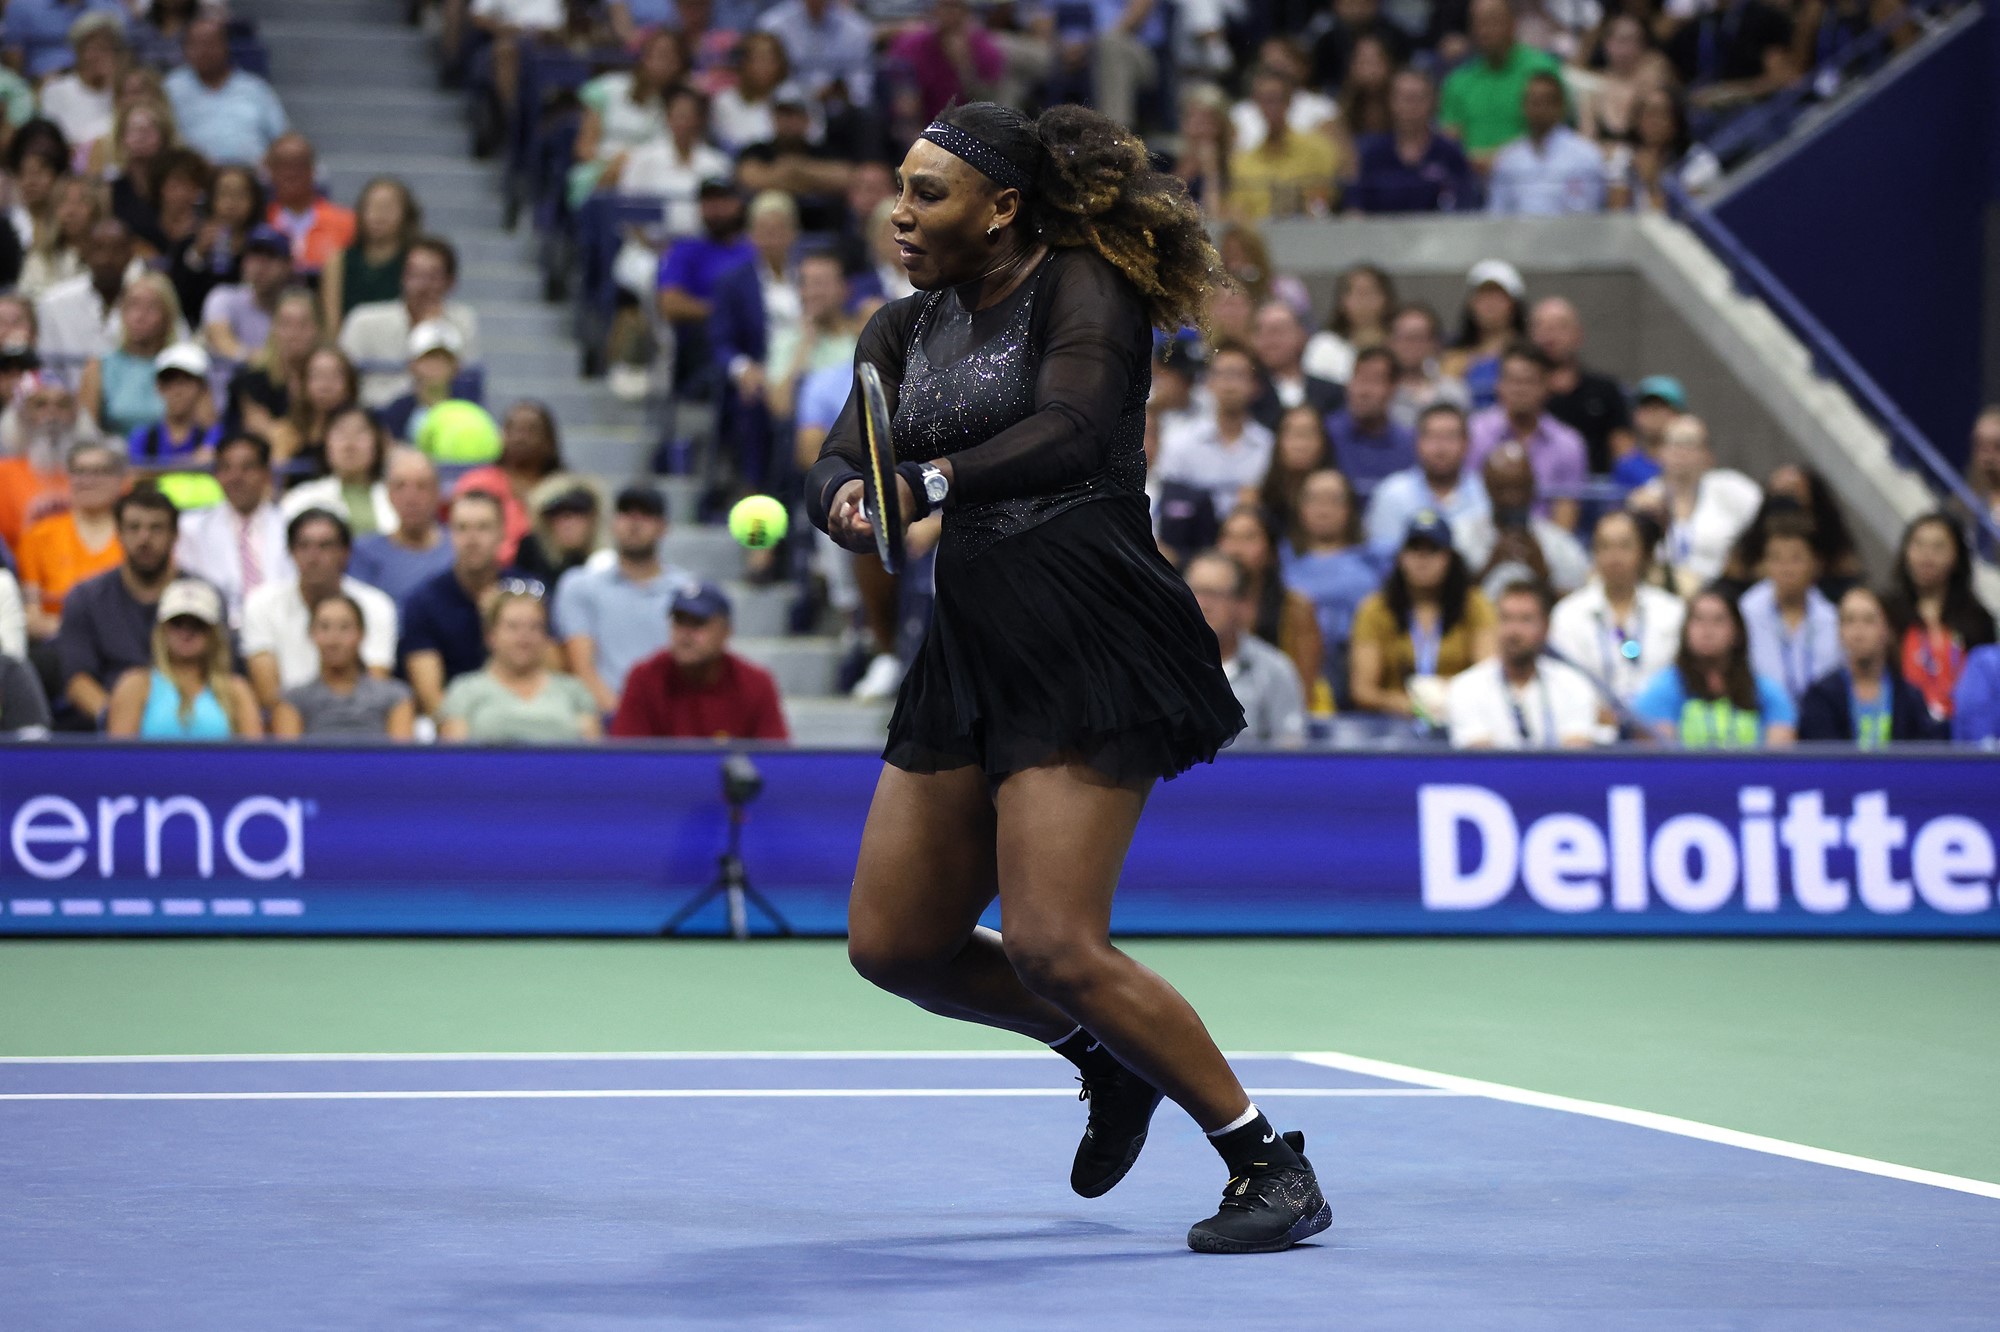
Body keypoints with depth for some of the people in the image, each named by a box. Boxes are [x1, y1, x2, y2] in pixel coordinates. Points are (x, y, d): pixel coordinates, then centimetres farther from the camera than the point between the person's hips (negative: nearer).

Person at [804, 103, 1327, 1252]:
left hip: (1088, 649, -8)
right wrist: (849, 499, -19)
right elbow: (840, 467, 5)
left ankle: (1271, 1163, -4)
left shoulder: (1084, 289, -7)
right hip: (972, 658, 8)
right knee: (894, 943, 8)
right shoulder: (907, 330, 15)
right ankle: (1107, 1055, 32)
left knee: (1052, 951, -17)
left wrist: (933, 481, -37)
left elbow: (1071, 430, -24)